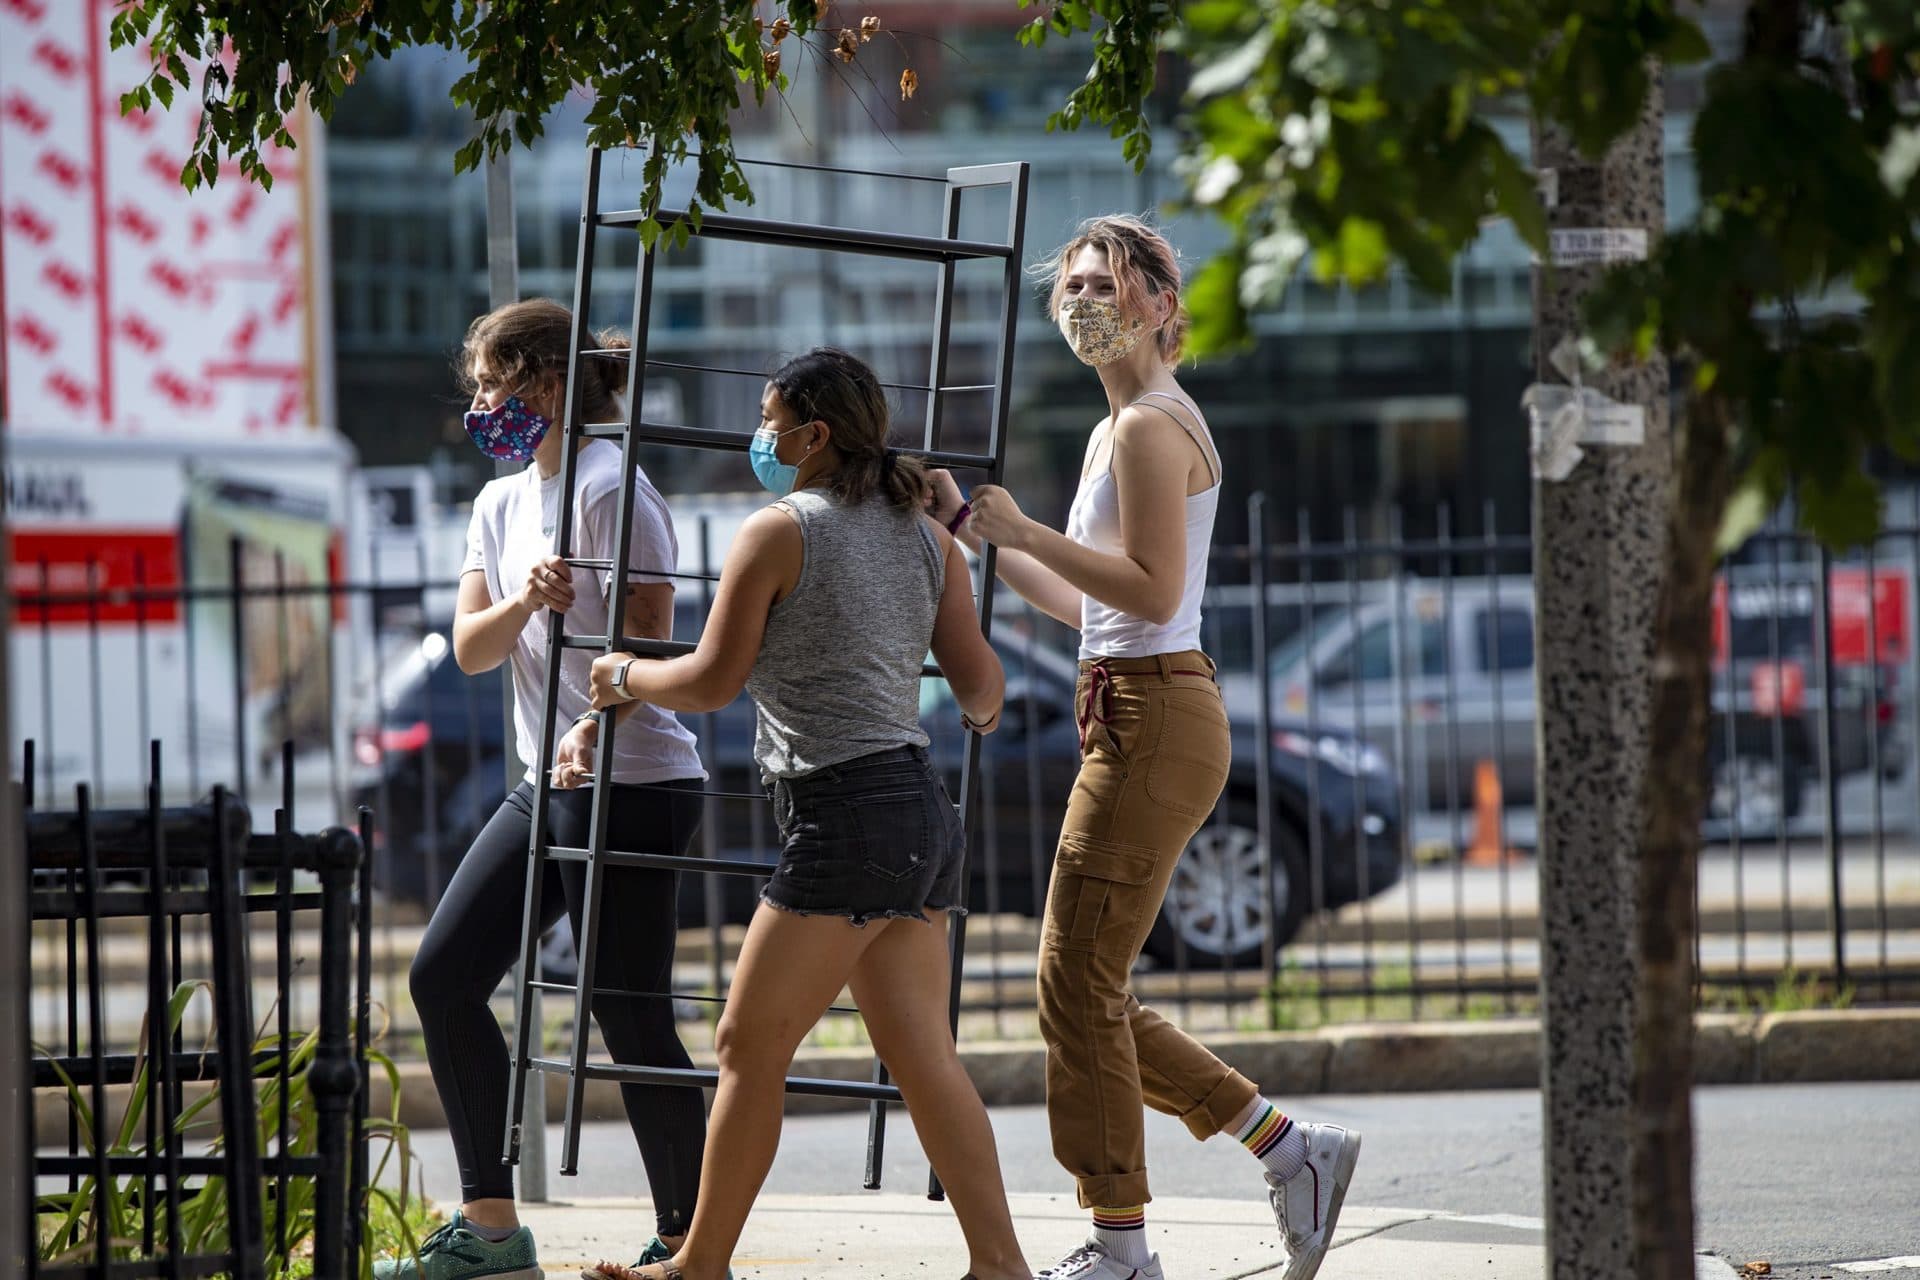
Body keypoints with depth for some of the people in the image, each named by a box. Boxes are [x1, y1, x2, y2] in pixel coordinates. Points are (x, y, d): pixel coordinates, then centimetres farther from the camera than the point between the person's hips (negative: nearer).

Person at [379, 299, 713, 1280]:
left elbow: (650, 644, -17)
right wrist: (523, 599, -13)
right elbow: (471, 649, 7)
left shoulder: (611, 490, -10)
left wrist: (595, 731, -31)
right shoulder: (502, 505, 15)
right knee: (442, 976, 5)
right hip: (547, 790, 9)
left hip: (631, 785, -9)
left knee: (631, 1016, -9)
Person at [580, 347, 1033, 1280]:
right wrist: (983, 712, 36)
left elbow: (713, 680, -4)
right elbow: (979, 681, 13)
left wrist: (625, 676, 15)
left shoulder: (778, 532, -6)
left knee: (749, 1045, 0)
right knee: (923, 1056, 5)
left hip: (845, 816, -8)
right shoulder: (925, 535, 13)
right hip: (922, 813, 8)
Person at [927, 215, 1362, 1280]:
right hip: (1133, 720, 10)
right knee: (1087, 987, 10)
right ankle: (1292, 1151, 14)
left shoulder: (1151, 427, -11)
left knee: (1078, 976, -6)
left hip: (1154, 719, -10)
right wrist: (975, 529, 21)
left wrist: (1022, 529, -17)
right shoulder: (1119, 429, 19)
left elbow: (1153, 591, -20)